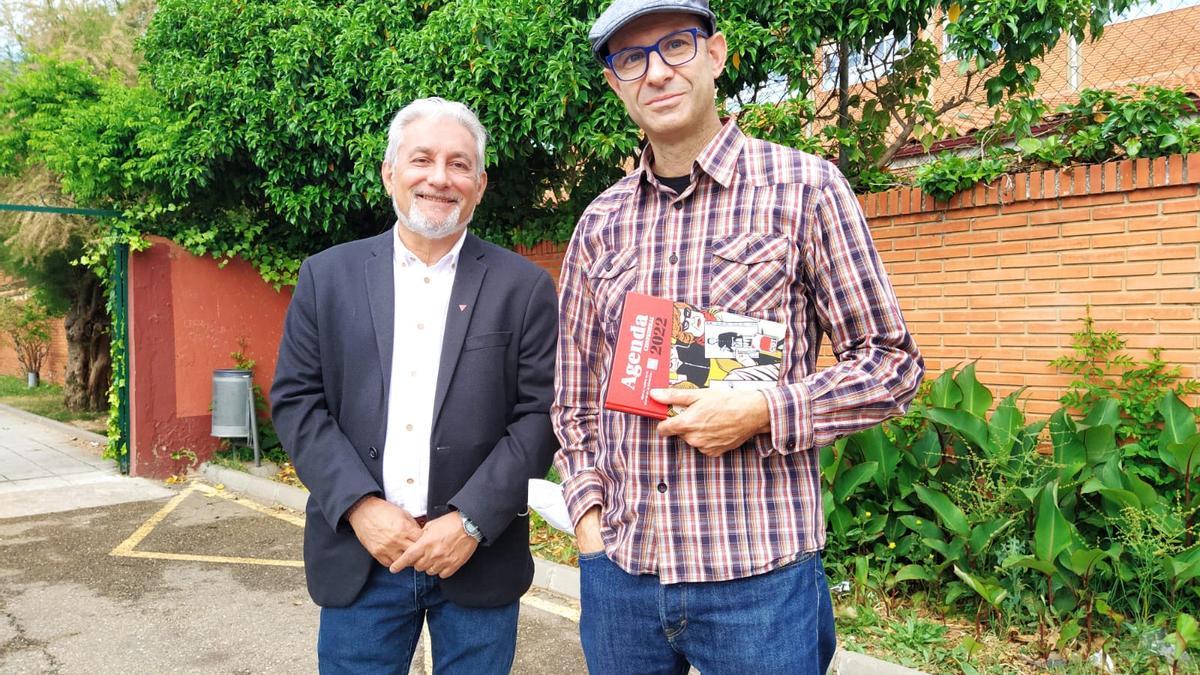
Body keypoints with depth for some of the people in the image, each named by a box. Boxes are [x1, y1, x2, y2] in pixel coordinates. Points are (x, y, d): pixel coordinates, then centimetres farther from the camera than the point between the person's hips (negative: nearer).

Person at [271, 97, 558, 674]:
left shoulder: (524, 287, -1)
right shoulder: (327, 275, 4)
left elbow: (539, 413, -5)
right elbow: (296, 400, 1)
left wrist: (472, 521, -13)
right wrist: (360, 506, -10)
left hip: (478, 558, -1)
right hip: (359, 555, 1)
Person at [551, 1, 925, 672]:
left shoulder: (805, 187, -4)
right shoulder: (601, 221, 7)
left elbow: (891, 362, -2)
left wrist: (765, 411, -16)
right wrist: (588, 507, 2)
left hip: (760, 574, -3)